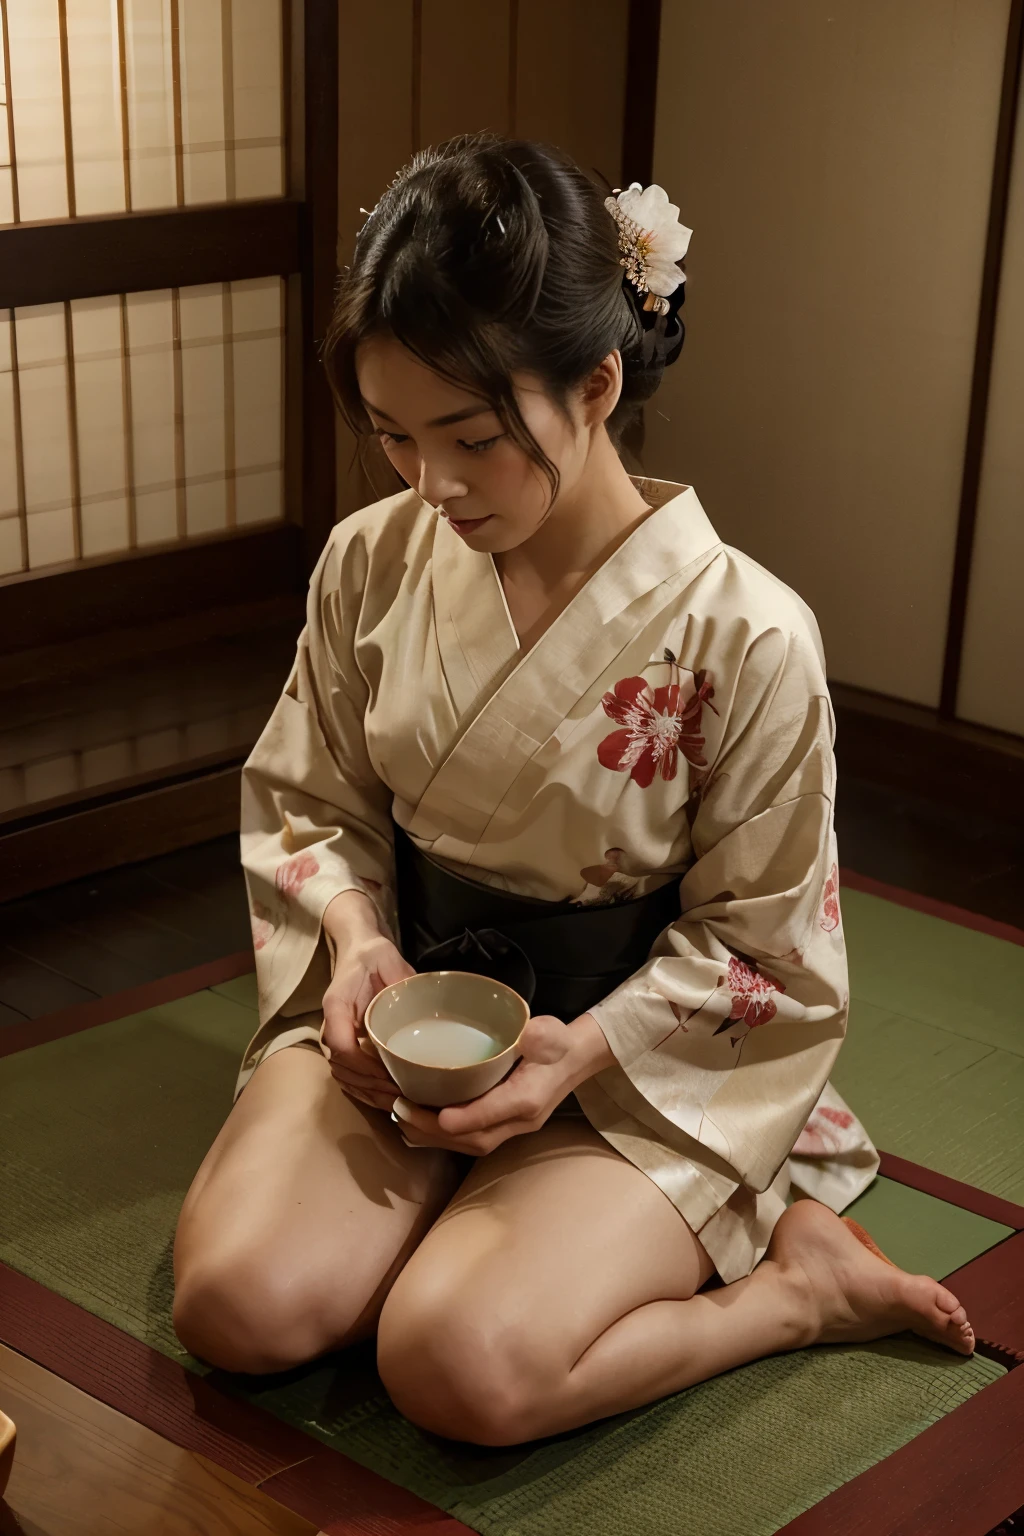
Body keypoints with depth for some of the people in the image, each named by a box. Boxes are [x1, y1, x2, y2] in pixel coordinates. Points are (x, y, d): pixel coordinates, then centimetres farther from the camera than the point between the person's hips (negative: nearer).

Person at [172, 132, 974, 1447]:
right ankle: (457, 1206, 9)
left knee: (460, 1370, -26)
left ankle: (793, 1280, -1)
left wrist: (584, 1048, -22)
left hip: (640, 1055, -4)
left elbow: (768, 949, -9)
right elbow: (306, 802, 7)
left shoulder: (746, 637, -20)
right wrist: (354, 931, -13)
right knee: (236, 1304, -19)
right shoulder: (371, 563, -7)